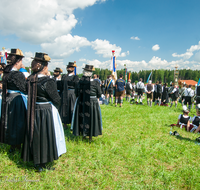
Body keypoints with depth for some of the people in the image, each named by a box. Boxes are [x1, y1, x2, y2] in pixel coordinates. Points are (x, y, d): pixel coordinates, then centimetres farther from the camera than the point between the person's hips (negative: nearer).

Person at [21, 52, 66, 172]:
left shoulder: (30, 80, 0)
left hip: (33, 112, 6)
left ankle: (37, 161, 34)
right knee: (46, 136, 8)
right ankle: (43, 164, 22)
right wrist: (54, 104, 5)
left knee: (36, 135, 17)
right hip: (47, 112, -6)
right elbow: (57, 100, -14)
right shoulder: (48, 81, -19)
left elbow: (30, 96, 10)